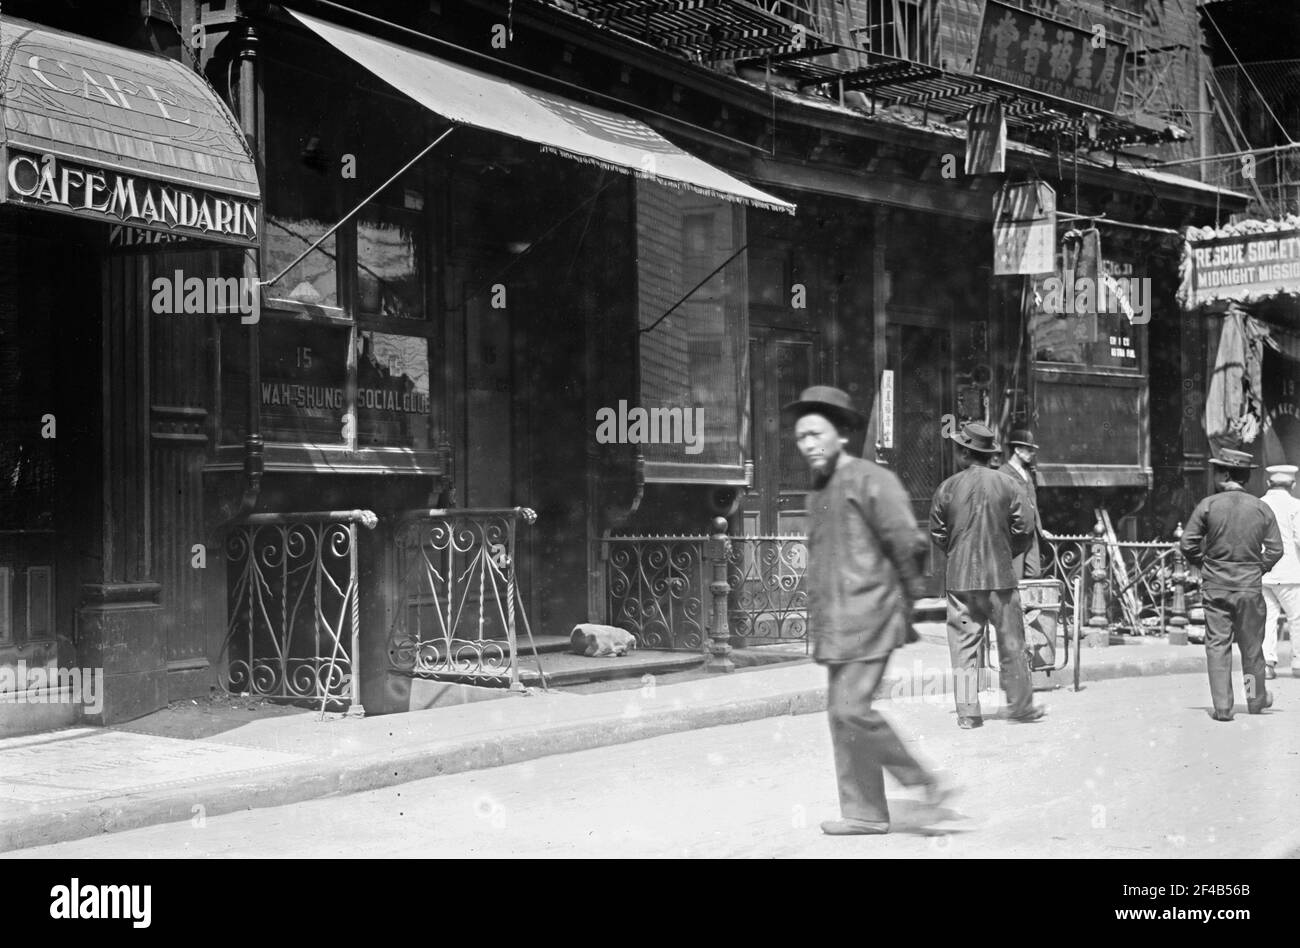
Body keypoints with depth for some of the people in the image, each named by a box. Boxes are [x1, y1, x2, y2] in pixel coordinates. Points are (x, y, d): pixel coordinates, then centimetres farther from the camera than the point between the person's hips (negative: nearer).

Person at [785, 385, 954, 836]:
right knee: (841, 713, 7)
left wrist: (912, 603, -6)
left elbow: (906, 544, -11)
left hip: (867, 615, -9)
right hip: (834, 623, 9)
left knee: (851, 708, -15)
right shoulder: (818, 490, 16)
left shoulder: (871, 481, -10)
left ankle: (926, 779, 0)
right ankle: (864, 813, 14)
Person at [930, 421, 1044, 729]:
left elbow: (937, 533, 4)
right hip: (1000, 576, 0)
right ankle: (1021, 706, 18)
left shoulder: (948, 488, -3)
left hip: (960, 578, 0)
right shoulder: (1006, 485, -3)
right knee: (1012, 644, 10)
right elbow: (1024, 529, -1)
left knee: (963, 645, 4)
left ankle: (968, 713, 3)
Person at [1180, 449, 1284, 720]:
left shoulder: (1208, 505, -6)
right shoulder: (1261, 508, 0)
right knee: (1251, 645, 15)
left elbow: (1188, 543, -7)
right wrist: (1258, 569, 11)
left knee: (1217, 645, 2)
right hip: (1250, 586, 2)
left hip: (1215, 586, -2)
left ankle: (1222, 706, -3)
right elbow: (1275, 549, -2)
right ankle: (1257, 699, 30)